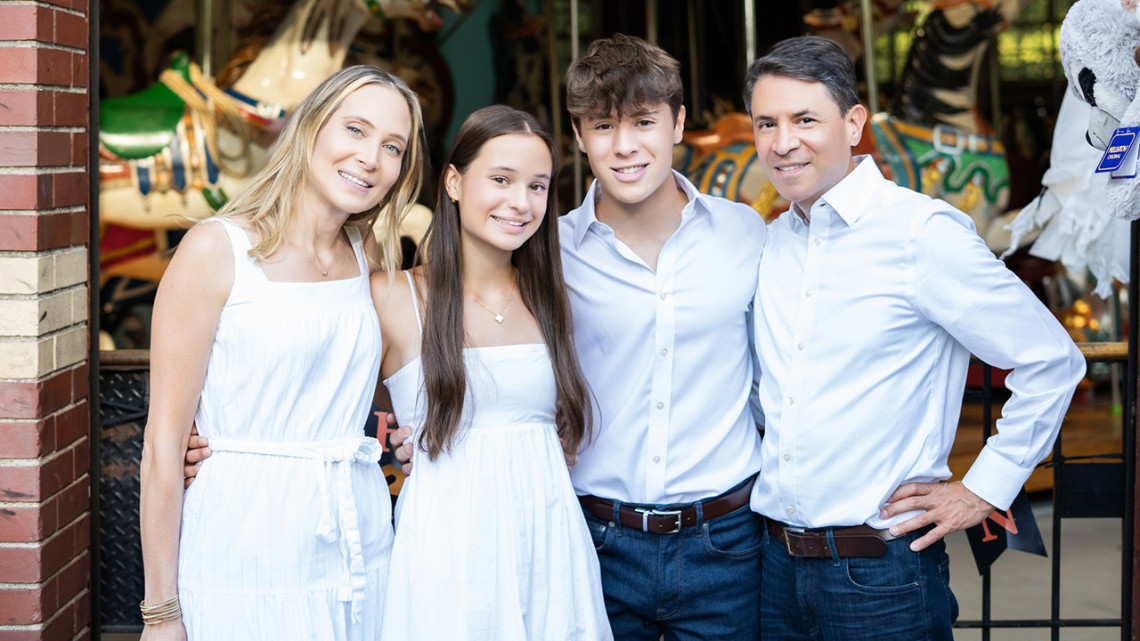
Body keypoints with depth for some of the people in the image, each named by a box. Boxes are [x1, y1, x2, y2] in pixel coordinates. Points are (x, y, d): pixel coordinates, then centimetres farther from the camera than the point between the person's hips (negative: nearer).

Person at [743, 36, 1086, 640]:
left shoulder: (923, 233, -12)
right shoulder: (769, 242, 8)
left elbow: (1051, 361, -9)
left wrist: (983, 489, -8)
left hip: (880, 570, -6)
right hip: (775, 561, 6)